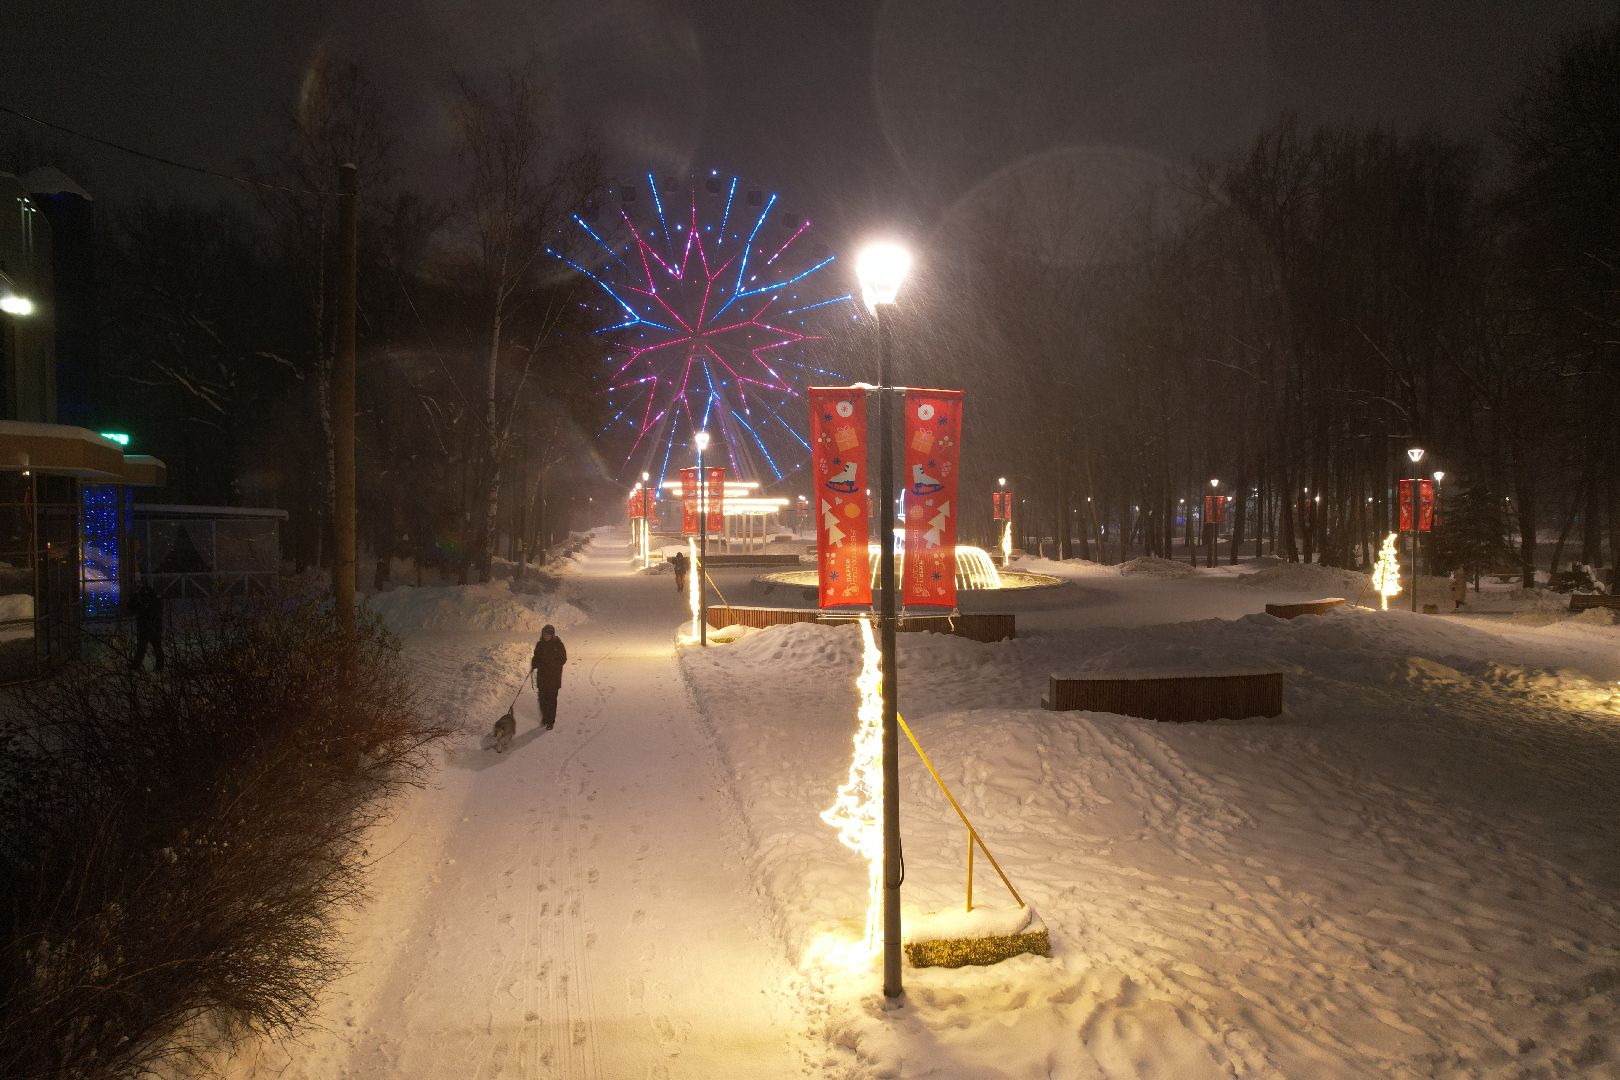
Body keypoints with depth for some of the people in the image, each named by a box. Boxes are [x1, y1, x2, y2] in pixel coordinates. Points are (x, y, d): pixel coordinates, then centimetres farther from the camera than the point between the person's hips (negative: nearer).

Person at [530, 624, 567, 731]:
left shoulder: (558, 644, -9)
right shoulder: (540, 644, 3)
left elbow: (563, 659, -5)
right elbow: (536, 657, 12)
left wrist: (552, 665, -17)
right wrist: (534, 664, -7)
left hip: (554, 677, -3)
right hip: (542, 676, 3)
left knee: (551, 699, -1)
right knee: (542, 698, 5)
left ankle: (551, 721, 8)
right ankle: (544, 718, 25)